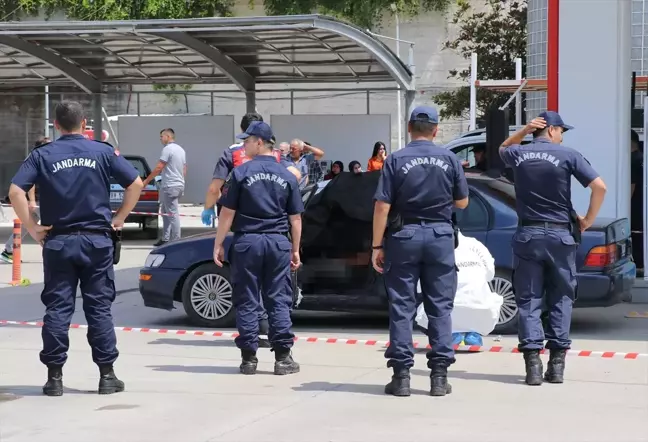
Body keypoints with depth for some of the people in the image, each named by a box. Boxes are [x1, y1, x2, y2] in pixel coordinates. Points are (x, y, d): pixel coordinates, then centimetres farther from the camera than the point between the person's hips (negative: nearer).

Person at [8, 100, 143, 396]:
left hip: (58, 241, 0)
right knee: (99, 308, 5)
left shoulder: (43, 155, 0)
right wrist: (119, 218, 7)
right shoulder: (103, 152, 2)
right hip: (97, 240, 0)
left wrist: (31, 227, -4)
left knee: (57, 309, 4)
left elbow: (16, 190, -10)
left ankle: (55, 377, 4)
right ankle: (107, 375, 7)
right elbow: (135, 184, 0)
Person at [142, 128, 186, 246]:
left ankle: (176, 240, -7)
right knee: (165, 212, 15)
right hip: (179, 185, 9)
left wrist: (147, 180, -8)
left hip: (169, 186, -9)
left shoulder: (168, 149, -12)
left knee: (172, 214, -7)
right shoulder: (181, 150, 16)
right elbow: (184, 170, 20)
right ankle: (165, 239, 15)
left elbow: (159, 168, -15)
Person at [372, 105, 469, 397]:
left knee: (401, 306, 4)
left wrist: (377, 246, -4)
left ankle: (401, 374, 3)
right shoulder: (450, 159, 0)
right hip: (440, 235, 1)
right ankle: (439, 375, 5)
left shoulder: (396, 160, -5)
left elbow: (382, 207, -9)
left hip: (405, 235, -1)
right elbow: (462, 202, 7)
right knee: (440, 307, 7)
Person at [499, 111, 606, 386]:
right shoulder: (568, 155, -4)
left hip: (528, 234, 2)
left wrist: (523, 131, 13)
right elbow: (599, 187, -11)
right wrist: (588, 220, 1)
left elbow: (503, 149, 30)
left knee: (529, 301, 5)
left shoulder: (518, 155, 4)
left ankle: (533, 364, -5)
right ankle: (557, 364, 6)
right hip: (560, 234, -2)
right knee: (560, 299, 9)